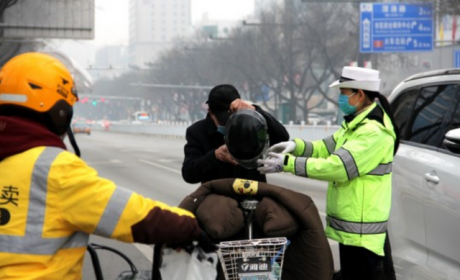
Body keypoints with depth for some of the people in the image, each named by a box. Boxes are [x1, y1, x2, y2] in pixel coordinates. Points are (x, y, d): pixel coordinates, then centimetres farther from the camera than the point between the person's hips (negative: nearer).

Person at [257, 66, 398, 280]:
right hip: (350, 225, 10)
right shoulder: (355, 124, 13)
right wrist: (297, 146, -4)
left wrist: (287, 163, -23)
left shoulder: (374, 131, -20)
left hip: (362, 229, -10)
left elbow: (338, 166, -26)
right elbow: (328, 148, 15)